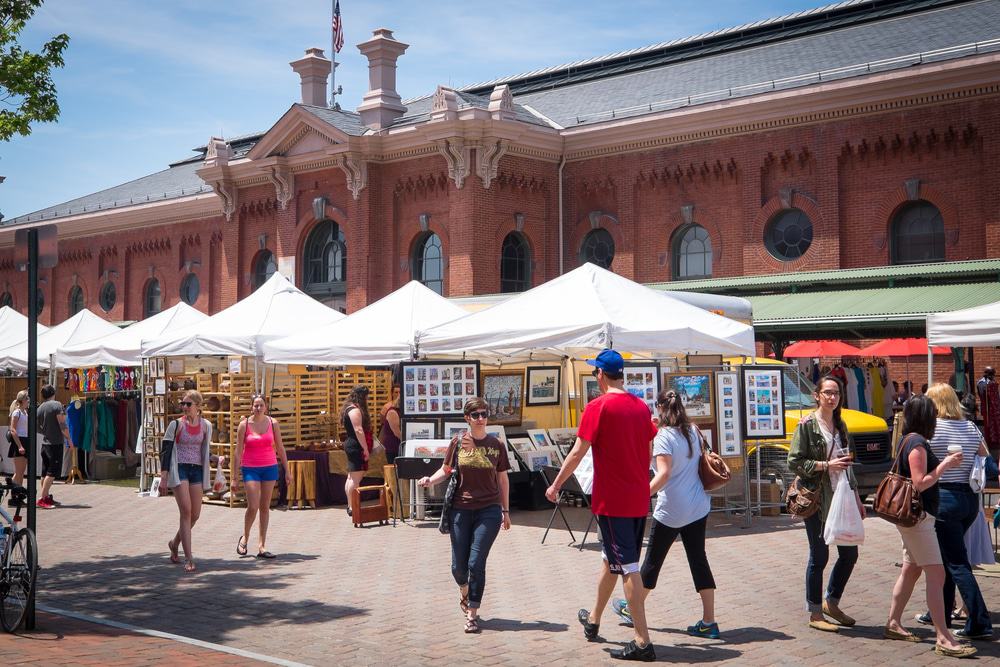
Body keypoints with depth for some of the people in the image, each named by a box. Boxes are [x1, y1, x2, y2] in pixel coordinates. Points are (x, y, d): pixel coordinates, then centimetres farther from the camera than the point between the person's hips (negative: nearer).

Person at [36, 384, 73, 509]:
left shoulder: (40, 408, 8)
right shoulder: (57, 405, -10)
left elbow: (37, 428, 15)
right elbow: (62, 424, -15)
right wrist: (69, 439, -8)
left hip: (45, 443, 7)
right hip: (56, 443, -7)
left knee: (45, 472, 13)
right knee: (52, 472, -8)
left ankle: (46, 497, 20)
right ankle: (41, 499, -14)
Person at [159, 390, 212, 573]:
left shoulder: (206, 426, 7)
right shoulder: (176, 424, -3)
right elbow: (165, 451, -2)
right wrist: (163, 476, -9)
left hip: (197, 470, 4)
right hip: (179, 469, -4)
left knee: (195, 514, 5)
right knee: (186, 511, -14)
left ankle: (174, 543, 33)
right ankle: (188, 558, -12)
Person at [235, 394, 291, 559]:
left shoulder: (273, 423, 3)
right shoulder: (244, 424, -3)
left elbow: (280, 448, 8)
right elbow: (238, 451, -1)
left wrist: (287, 470, 6)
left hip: (270, 468, 2)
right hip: (250, 469, -2)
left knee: (265, 507, 4)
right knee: (253, 506, -10)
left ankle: (262, 545, 9)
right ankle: (245, 538, 15)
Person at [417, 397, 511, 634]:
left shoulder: (496, 445, 0)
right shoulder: (458, 443, 0)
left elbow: (502, 479, 8)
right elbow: (445, 470, 8)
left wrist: (506, 511, 10)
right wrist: (430, 480, -13)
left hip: (489, 510, -1)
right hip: (461, 509, 1)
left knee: (476, 563, -8)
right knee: (458, 565, 7)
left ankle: (472, 614, 6)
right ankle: (465, 593, 41)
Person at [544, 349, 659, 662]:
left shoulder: (598, 407, -13)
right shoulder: (641, 406, 7)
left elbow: (577, 452, -10)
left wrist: (556, 485, 2)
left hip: (612, 501, -7)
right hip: (639, 499, 7)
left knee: (627, 567, -4)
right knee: (611, 559, 21)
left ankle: (643, 641, -5)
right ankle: (593, 620, 39)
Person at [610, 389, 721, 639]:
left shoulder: (663, 436, -14)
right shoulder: (694, 431, 6)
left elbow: (664, 473, -25)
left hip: (670, 510, -6)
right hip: (698, 507, 6)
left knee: (653, 560, 9)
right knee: (699, 560, 7)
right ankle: (709, 622, 5)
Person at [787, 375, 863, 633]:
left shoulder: (841, 426, 13)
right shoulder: (807, 425, -8)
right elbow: (794, 462, -12)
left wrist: (856, 498, 18)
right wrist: (826, 465, -19)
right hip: (817, 499, -7)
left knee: (850, 553, 9)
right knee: (819, 557, -1)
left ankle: (831, 603, 26)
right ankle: (815, 614, 11)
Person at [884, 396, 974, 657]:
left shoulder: (909, 440, 13)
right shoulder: (917, 443, -17)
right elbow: (920, 483, -21)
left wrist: (944, 463, 10)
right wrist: (944, 465, -13)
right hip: (917, 516, -10)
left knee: (911, 570, 16)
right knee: (936, 575, -10)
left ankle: (893, 624, 23)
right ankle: (944, 638, -10)